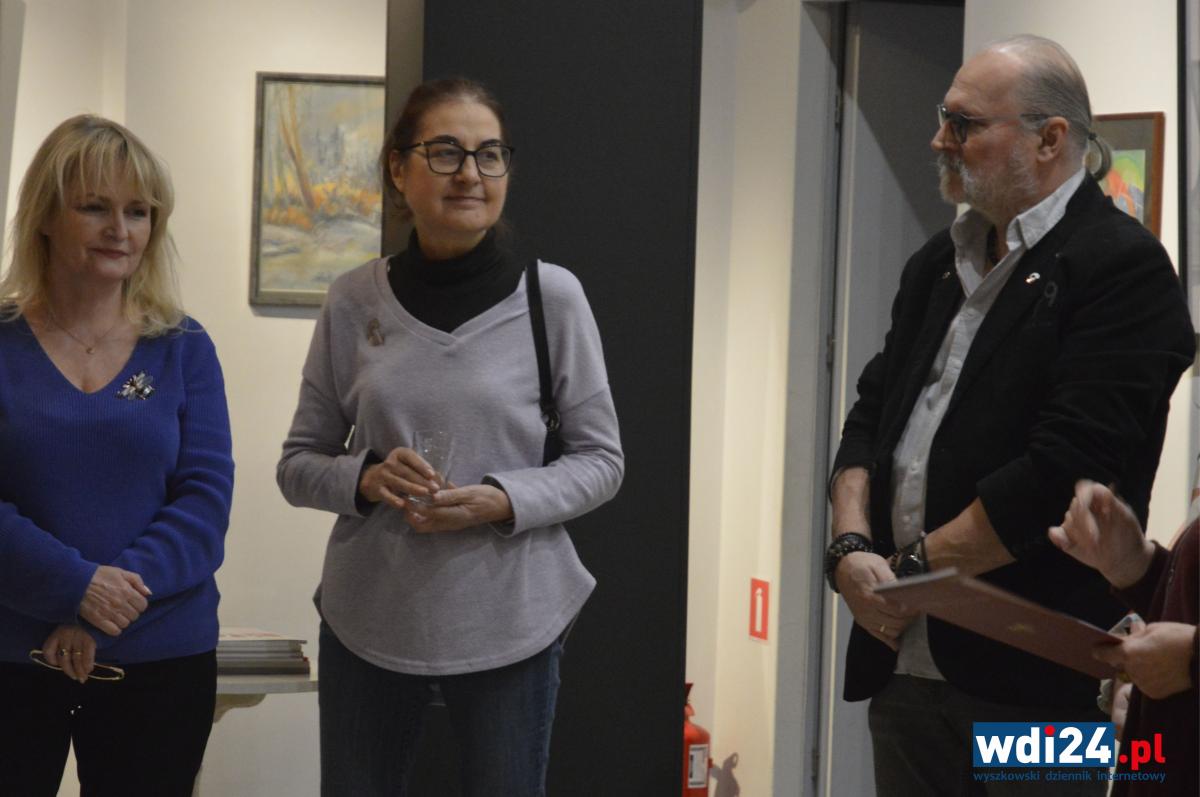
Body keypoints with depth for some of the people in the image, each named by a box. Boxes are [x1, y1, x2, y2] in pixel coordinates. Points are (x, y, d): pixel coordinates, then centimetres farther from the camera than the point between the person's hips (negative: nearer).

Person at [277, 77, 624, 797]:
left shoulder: (552, 296, -5)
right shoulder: (355, 300, 0)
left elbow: (601, 460, 1)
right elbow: (299, 463, 7)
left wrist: (502, 500, -16)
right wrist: (365, 478, -14)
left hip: (509, 622, -1)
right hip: (370, 620, 2)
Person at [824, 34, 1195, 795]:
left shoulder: (1121, 268, -10)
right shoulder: (937, 264, 16)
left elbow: (1061, 472, -18)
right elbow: (870, 420, 13)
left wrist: (910, 570, -11)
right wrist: (850, 550, -5)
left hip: (1032, 683, -7)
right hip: (902, 667, 7)